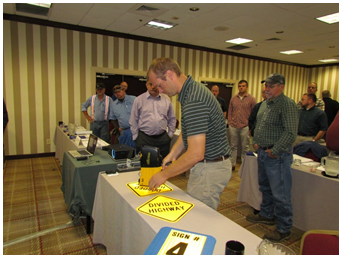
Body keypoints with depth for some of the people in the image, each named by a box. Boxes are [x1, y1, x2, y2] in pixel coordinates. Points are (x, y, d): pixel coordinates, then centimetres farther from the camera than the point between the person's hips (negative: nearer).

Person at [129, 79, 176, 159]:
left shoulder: (166, 99, 7)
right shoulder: (139, 100, 2)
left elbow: (172, 119, 15)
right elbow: (133, 121, 5)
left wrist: (170, 134, 10)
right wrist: (136, 136, 2)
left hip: (163, 138, 2)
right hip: (144, 139, -2)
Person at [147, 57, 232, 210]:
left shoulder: (194, 101, -26)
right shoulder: (192, 90, 7)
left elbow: (195, 154, -28)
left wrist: (164, 175, -17)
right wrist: (172, 154, 7)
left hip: (210, 169, -10)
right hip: (205, 164, 10)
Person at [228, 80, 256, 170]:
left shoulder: (251, 99, 0)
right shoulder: (233, 98, 10)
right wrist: (229, 122, 4)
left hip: (245, 127, -3)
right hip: (233, 127, 3)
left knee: (245, 148, 6)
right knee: (233, 146, 11)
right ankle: (232, 164, 20)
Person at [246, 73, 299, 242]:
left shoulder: (287, 104, -15)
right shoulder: (266, 104, 13)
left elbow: (290, 133, -22)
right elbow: (258, 125, 23)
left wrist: (274, 151, -19)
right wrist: (256, 142, 10)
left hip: (277, 155, -9)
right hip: (263, 152, 9)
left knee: (280, 194, 0)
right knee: (265, 187, 22)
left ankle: (284, 229, 16)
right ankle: (266, 215, 40)